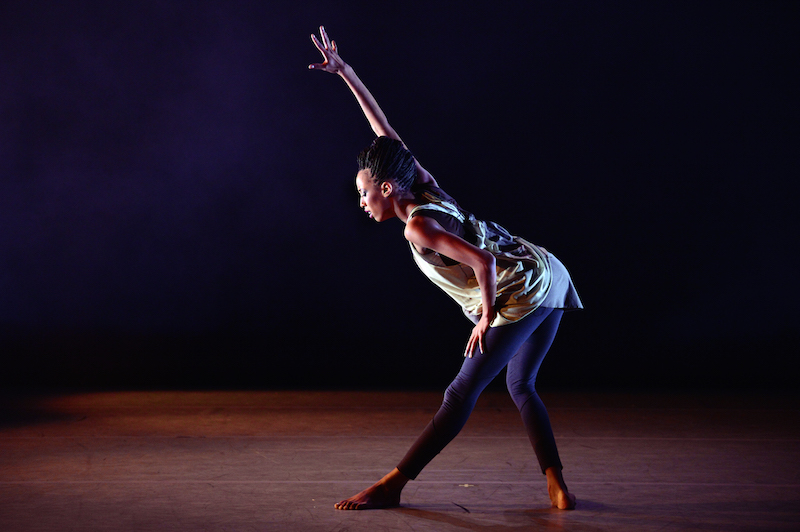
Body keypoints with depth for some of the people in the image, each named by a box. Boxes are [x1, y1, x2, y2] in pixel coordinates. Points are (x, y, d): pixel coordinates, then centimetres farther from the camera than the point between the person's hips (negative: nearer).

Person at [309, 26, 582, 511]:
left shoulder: (418, 225, -16)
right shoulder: (425, 187, 8)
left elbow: (483, 262, -27)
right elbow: (384, 128, 16)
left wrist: (486, 318, -13)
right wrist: (344, 71, 17)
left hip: (524, 296, -9)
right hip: (548, 276, 9)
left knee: (462, 394, -5)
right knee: (520, 386, 18)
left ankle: (392, 486, -1)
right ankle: (558, 487, 10)